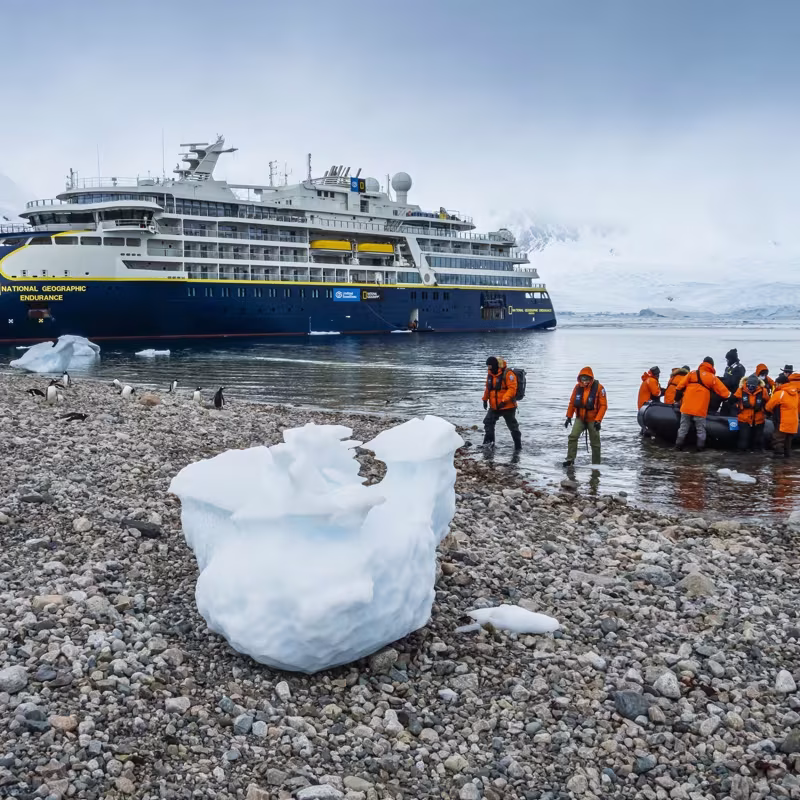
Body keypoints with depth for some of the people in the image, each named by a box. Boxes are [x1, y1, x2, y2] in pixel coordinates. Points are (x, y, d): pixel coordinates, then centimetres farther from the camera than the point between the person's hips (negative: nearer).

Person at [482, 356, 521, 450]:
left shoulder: (507, 373, -18)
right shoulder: (490, 374, 6)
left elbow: (512, 388, -22)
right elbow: (488, 388, 20)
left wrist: (504, 401, -28)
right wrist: (485, 399, 17)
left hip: (508, 406, -7)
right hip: (494, 406, 7)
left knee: (513, 426, 5)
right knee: (488, 422, 4)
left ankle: (518, 445, 18)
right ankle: (489, 442, 14)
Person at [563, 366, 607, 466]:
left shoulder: (598, 388, -16)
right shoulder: (577, 387, -5)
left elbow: (603, 405, -14)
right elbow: (572, 402, 6)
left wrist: (598, 420, -20)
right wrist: (569, 416, 5)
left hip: (593, 420, -2)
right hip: (580, 418, 3)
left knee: (595, 443, 7)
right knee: (573, 437, -15)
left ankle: (596, 464, 19)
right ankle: (570, 460, -10)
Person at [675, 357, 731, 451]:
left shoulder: (692, 374, 3)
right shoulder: (713, 378, -1)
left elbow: (680, 387, 4)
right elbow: (724, 392, 1)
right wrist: (728, 396, 20)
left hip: (686, 408, 2)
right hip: (700, 410, -2)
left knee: (683, 428, 10)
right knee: (701, 430, 8)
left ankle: (678, 445, 10)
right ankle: (700, 447, 7)